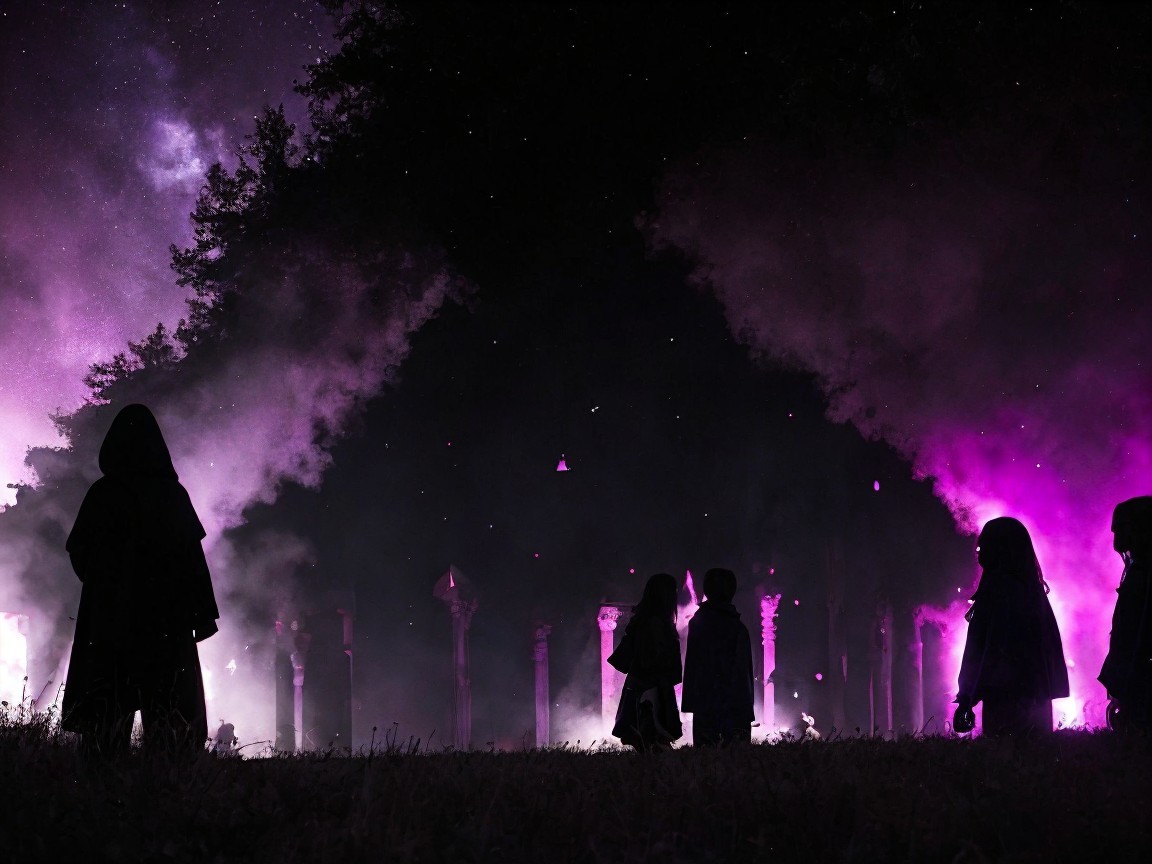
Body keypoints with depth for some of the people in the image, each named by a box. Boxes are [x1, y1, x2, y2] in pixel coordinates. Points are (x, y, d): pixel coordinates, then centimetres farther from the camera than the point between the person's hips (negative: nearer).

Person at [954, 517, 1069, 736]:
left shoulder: (995, 589, -10)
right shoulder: (1034, 589, 12)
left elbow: (977, 651, -11)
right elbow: (1052, 646, 17)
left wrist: (965, 700, -9)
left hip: (1005, 699, -8)